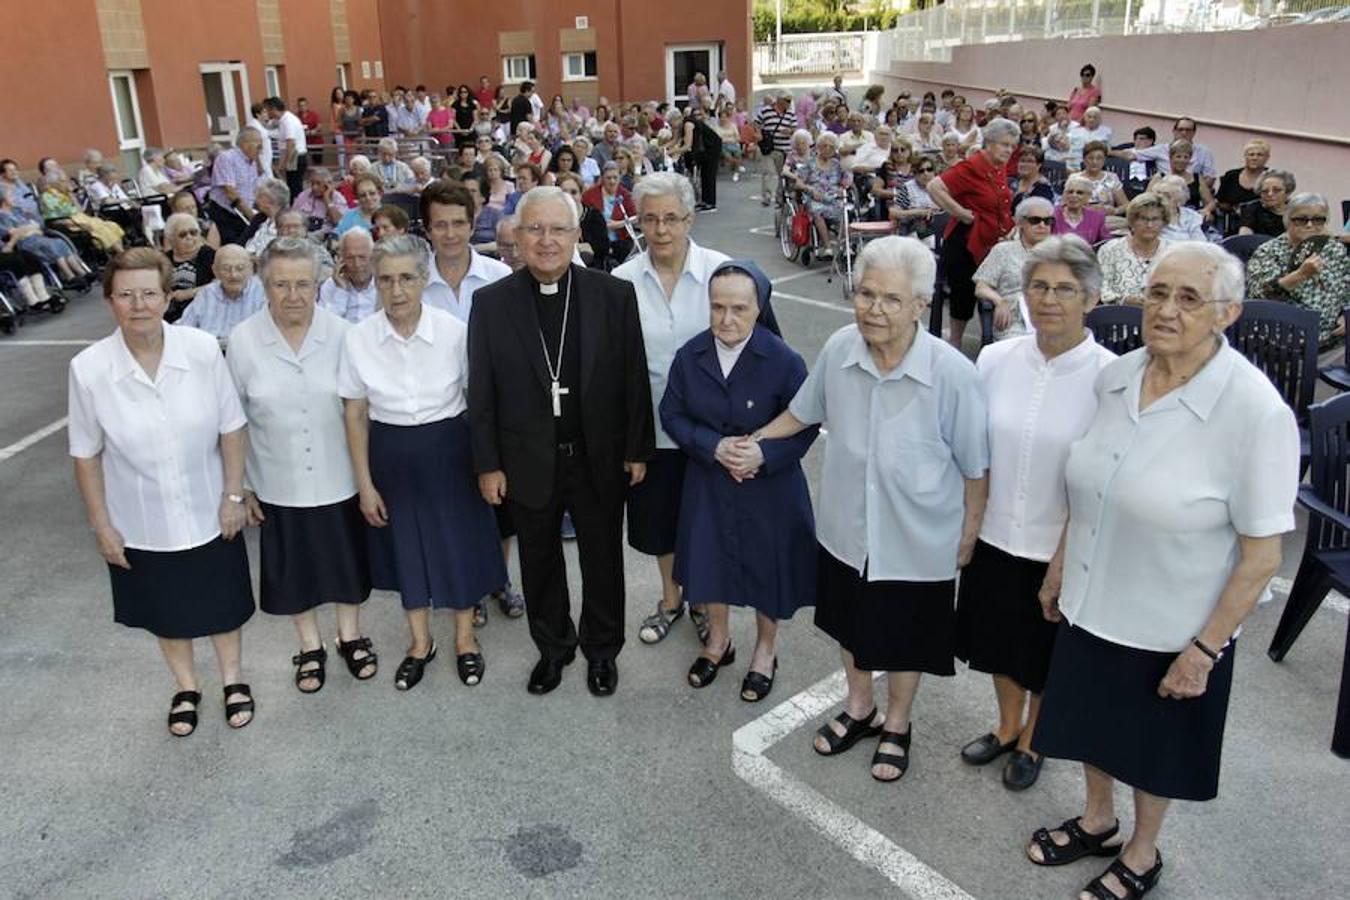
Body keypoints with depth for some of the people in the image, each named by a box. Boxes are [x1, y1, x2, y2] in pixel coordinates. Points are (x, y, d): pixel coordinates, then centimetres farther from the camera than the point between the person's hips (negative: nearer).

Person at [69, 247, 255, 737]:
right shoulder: (88, 368, -18)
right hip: (142, 526, 0)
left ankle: (233, 678, 45)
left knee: (221, 603, 20)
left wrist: (233, 495, -5)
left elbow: (231, 429, -8)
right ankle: (186, 687, 46)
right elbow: (87, 455, -7)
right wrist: (101, 525, -3)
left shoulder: (203, 350, -18)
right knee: (167, 613, 21)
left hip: (209, 515, 0)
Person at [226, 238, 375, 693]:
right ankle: (310, 646, 39)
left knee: (347, 558, 17)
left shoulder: (341, 334, -11)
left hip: (339, 479, 0)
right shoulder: (243, 340, -10)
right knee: (294, 567, 16)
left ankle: (350, 635, 42)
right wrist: (241, 486, -1)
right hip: (280, 483, 0)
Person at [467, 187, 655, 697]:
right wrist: (488, 464, -3)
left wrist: (637, 450, -3)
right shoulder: (492, 302, -6)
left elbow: (634, 378, -3)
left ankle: (602, 649, 39)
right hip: (529, 463, 1)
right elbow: (481, 391, -2)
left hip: (600, 459, 0)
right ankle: (552, 647, 41)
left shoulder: (614, 295, -7)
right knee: (540, 563, 18)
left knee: (603, 561, 16)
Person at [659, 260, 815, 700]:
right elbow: (672, 414, -2)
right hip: (708, 484, 3)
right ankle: (718, 639, 45)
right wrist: (714, 446, -18)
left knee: (767, 565, 13)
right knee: (709, 560, 18)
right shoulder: (689, 355, -8)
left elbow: (806, 425, -11)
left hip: (769, 486, -3)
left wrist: (764, 454, -27)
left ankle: (765, 648, 40)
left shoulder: (783, 361, -18)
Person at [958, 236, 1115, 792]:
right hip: (996, 536, 3)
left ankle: (1032, 742, 45)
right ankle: (1006, 728, 49)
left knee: (1046, 658, 18)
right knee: (1001, 642, 23)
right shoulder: (995, 359, -6)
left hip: (1063, 548, -3)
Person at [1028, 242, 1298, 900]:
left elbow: (1261, 556, -18)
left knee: (1153, 746, 19)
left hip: (1172, 631, -5)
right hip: (1091, 606, 5)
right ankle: (1097, 822, 52)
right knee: (1093, 722, 24)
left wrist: (1204, 650, -15)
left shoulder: (1256, 413, -23)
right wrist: (1059, 569, 11)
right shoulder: (1116, 377, -7)